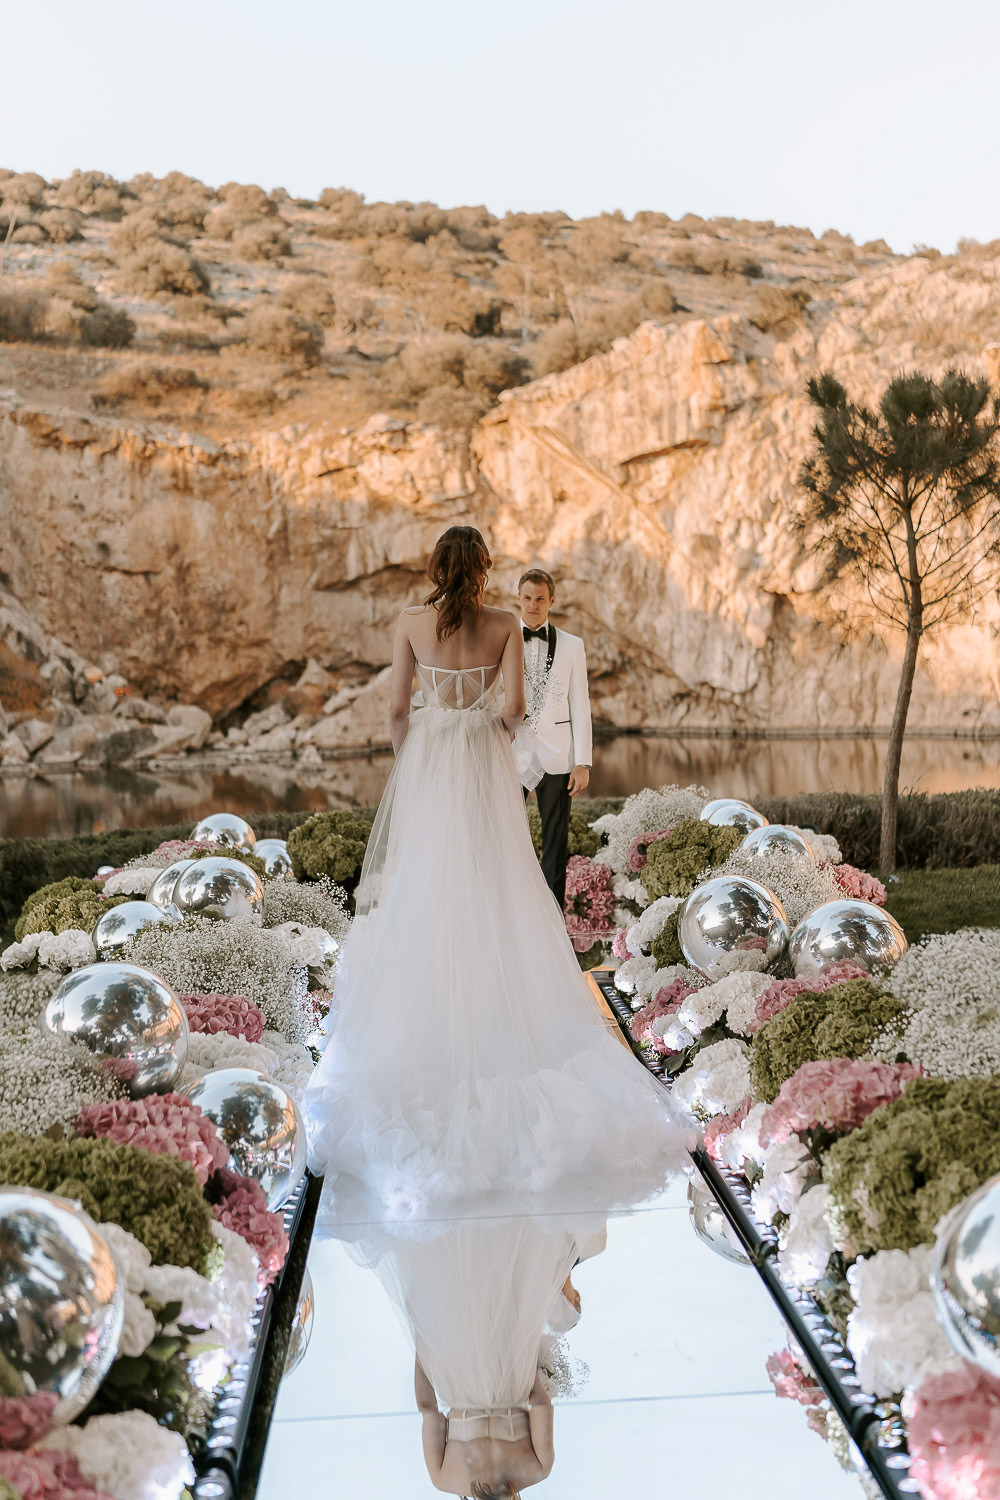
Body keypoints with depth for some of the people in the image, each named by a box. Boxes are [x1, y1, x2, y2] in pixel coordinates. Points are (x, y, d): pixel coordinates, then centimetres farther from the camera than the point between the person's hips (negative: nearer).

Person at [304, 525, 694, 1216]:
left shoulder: (412, 622, -2)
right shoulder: (506, 625, -4)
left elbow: (398, 707, 0)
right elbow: (514, 706, -11)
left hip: (426, 765, 1)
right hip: (485, 768, -1)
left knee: (425, 891, 9)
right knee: (492, 890, 6)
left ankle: (425, 1025, 14)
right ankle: (494, 1017, 8)